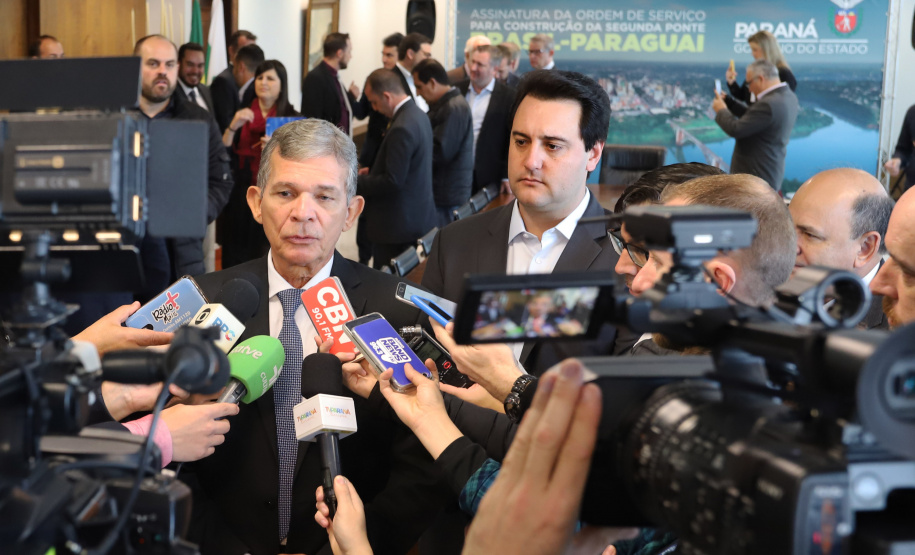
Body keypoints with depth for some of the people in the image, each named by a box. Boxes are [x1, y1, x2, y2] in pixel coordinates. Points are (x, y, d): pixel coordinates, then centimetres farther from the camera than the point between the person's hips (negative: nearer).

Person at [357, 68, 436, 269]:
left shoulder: (402, 128, -24)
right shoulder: (418, 115, 8)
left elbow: (393, 182, -23)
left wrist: (357, 182, -12)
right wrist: (373, 172, 12)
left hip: (397, 224, -10)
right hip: (420, 217, 10)